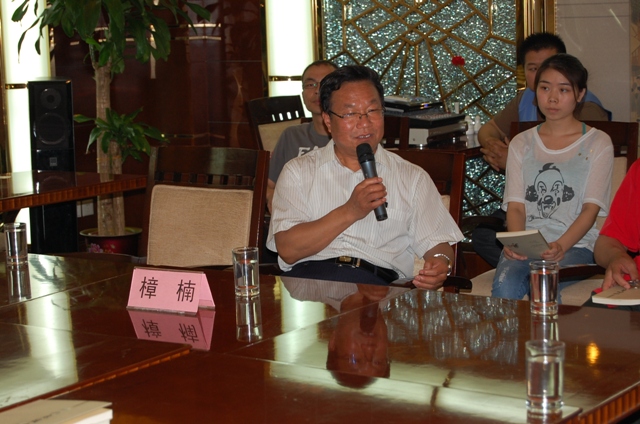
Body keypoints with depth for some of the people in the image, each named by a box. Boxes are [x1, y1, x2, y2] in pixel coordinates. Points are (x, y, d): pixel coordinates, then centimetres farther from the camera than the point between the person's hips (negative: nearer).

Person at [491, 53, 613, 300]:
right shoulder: (522, 144, 18)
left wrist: (561, 246, -19)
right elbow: (516, 206, 8)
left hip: (575, 244, -2)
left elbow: (591, 208, -1)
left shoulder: (597, 144, 8)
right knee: (504, 285, -32)